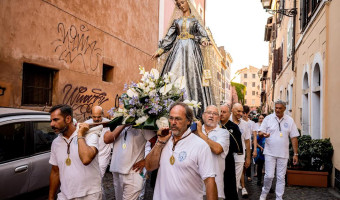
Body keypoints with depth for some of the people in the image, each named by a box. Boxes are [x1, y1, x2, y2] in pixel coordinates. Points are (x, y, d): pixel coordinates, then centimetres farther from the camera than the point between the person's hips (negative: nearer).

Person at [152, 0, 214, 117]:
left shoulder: (195, 20, 19)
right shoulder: (177, 21, 24)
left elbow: (203, 34, 5)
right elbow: (169, 37, 18)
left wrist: (204, 40, -18)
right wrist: (160, 50, 7)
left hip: (192, 49, -2)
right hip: (178, 49, 2)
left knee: (192, 75, -14)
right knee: (174, 75, -14)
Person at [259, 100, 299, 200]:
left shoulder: (290, 120, 4)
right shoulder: (268, 118, 1)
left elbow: (294, 137, 6)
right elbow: (260, 133, 1)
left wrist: (295, 154, 3)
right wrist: (263, 134, -24)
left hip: (283, 154, 2)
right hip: (270, 153, -1)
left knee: (281, 177, 7)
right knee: (269, 176, -4)